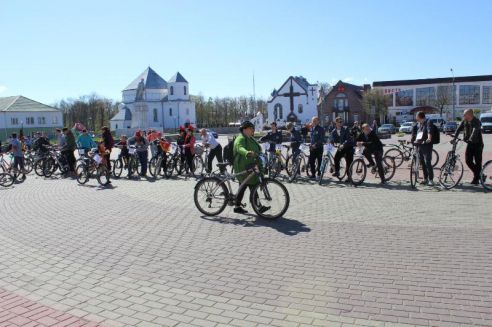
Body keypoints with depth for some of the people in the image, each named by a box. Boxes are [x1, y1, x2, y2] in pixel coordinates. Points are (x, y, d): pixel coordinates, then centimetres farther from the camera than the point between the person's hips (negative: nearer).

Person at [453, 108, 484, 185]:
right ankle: (478, 175, 20)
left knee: (478, 162, 0)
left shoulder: (477, 122, -18)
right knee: (468, 160, 1)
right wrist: (454, 138, -16)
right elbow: (458, 129, -2)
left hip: (477, 144, -6)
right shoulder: (464, 121, 0)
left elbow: (475, 132, -32)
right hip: (470, 144, 6)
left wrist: (470, 139, -47)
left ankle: (476, 178, 9)